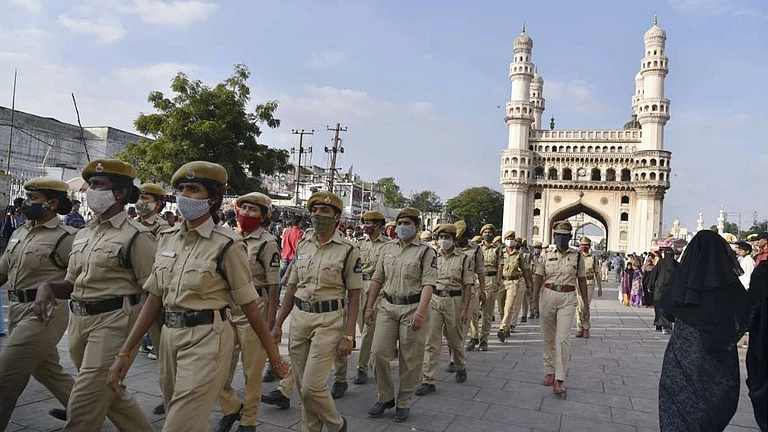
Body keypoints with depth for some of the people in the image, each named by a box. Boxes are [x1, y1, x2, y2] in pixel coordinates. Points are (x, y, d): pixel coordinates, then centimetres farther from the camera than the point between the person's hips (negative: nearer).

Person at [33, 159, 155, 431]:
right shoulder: (83, 235, 13)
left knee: (83, 408, -5)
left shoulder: (136, 236, -11)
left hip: (114, 321, -8)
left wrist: (131, 337, -21)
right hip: (79, 320, 8)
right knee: (109, 394, 20)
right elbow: (72, 283, 19)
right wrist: (47, 287, -3)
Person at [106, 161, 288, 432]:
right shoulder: (167, 238, 7)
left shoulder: (227, 245, -12)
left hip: (206, 339, -7)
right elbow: (154, 299, 9)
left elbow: (249, 305, -7)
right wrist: (125, 351, 4)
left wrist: (273, 354, -2)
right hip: (169, 336, 7)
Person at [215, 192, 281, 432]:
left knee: (252, 370, 7)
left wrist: (269, 323, -13)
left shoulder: (267, 243, -9)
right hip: (228, 308, 6)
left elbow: (273, 286, -10)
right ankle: (231, 408, 31)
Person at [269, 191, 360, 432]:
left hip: (329, 319, -5)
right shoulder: (302, 246, 8)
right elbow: (292, 287, 13)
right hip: (299, 317, 5)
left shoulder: (348, 250, -6)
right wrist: (278, 324, 11)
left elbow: (354, 296, -6)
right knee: (301, 386, 11)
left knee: (312, 386, -7)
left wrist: (348, 336, -11)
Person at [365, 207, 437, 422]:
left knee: (410, 359, 5)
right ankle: (384, 397, 20)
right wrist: (369, 306, 10)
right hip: (387, 307, 4)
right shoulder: (387, 248, 10)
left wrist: (420, 312, -24)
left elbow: (428, 284, -14)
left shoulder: (426, 251, -5)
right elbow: (377, 279, 14)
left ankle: (403, 403, 21)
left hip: (413, 308, -4)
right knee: (379, 353, 0)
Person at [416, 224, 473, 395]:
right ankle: (428, 380, 2)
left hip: (454, 301, -2)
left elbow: (468, 285, -3)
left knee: (455, 339, 14)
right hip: (434, 299, 2)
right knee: (431, 341, -2)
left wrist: (465, 309, -9)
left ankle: (461, 368, 40)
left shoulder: (463, 258, -2)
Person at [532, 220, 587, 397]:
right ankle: (550, 372, 26)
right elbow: (538, 278, 3)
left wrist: (586, 304, 8)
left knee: (563, 339, -12)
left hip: (568, 299, -2)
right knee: (548, 338, 11)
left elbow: (582, 281, 9)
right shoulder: (546, 256, 6)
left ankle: (559, 381, -11)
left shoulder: (577, 256, 5)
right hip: (548, 296, 2)